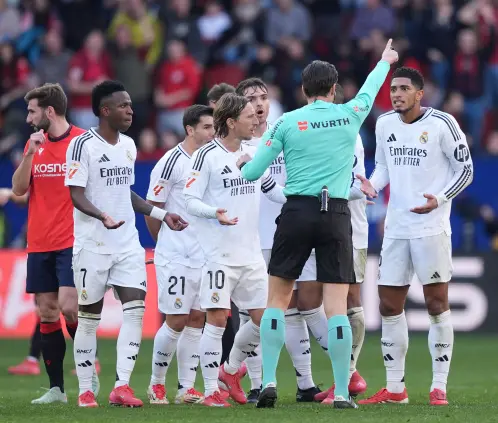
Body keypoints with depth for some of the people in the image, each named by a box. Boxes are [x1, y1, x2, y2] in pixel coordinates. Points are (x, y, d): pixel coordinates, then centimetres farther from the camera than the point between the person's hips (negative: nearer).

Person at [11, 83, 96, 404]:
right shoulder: (34, 144, 11)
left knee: (68, 307, -15)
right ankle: (56, 389, 7)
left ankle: (89, 372, 5)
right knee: (46, 313, 3)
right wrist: (30, 155, -9)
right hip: (39, 243, 5)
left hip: (72, 242, -5)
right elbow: (19, 189, 4)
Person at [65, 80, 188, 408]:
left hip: (127, 243, 6)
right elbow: (76, 194, -14)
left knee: (136, 307, -9)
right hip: (93, 243, -6)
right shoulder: (82, 145, -9)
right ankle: (85, 390, 10)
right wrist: (102, 215, -31)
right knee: (89, 316, 1)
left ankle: (122, 385, -9)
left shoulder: (129, 145, 14)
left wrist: (162, 215, 19)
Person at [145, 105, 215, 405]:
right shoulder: (171, 163, -11)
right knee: (176, 320, -5)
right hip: (176, 257, -6)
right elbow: (151, 209, -6)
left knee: (196, 318, 4)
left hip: (204, 254, 6)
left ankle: (187, 388, 9)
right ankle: (156, 383, 11)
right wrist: (166, 244, 6)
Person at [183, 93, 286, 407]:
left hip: (251, 253, 7)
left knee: (264, 318, 6)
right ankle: (211, 391, 0)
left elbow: (271, 188, 25)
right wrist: (215, 212, -27)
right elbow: (190, 201, -9)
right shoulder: (207, 156, -8)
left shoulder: (253, 154, 11)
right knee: (217, 320, -8)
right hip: (219, 252, -7)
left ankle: (231, 370, 28)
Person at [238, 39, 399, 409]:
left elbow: (252, 172, 4)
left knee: (278, 300, 9)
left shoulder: (287, 122, 1)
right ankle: (342, 392, -4)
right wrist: (385, 61, 49)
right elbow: (370, 90, 28)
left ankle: (269, 382, 1)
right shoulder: (351, 115, 5)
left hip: (297, 212, 0)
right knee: (337, 306, -1)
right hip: (337, 214, 0)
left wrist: (244, 163, 28)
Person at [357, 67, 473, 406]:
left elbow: (465, 169, -4)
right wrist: (372, 184, -4)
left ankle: (439, 387, 1)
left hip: (431, 225, -6)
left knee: (437, 303, -4)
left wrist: (440, 199, -18)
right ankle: (395, 388, 14)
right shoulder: (385, 124, 7)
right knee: (389, 305, 6)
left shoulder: (441, 124, -8)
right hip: (396, 227, 6)